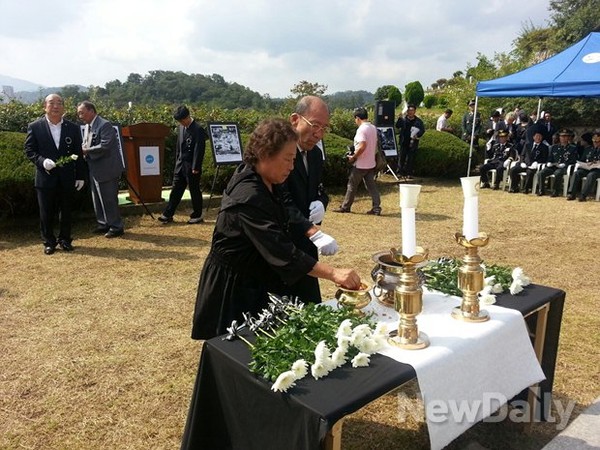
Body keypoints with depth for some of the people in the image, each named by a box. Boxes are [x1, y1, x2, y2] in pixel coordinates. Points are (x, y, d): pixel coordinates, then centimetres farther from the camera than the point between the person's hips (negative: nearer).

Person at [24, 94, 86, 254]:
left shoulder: (73, 128, 4)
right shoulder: (35, 127, -1)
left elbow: (78, 154, 5)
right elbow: (29, 150, 1)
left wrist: (80, 176, 3)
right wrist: (42, 161, -18)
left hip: (67, 179, 1)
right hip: (45, 177, -1)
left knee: (66, 211, 10)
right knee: (46, 213, 6)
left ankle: (65, 240, 24)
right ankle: (49, 242, 20)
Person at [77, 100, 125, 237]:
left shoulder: (105, 125, -15)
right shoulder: (87, 126, 13)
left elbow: (105, 146, -24)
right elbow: (86, 145, 19)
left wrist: (86, 151, -20)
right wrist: (82, 151, -2)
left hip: (107, 170, -9)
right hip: (94, 170, 9)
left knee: (109, 200, -3)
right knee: (97, 200, 15)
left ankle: (116, 227, 8)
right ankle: (103, 224, 28)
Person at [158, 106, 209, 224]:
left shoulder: (198, 130, -14)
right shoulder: (181, 128, 10)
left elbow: (198, 150, -16)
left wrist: (195, 168, -17)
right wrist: (177, 161, 15)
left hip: (191, 166, -7)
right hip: (180, 164, 7)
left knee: (194, 191, 3)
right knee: (176, 189, 9)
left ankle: (197, 216, 15)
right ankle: (168, 214, 14)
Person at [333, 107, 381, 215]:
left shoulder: (361, 129, -18)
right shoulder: (373, 128, 9)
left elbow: (362, 146, -27)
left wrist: (353, 157, -16)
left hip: (360, 164, -8)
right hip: (371, 163, 8)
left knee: (352, 186, 6)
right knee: (371, 185, 9)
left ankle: (345, 207, 17)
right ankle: (376, 208, 6)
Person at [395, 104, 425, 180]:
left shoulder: (418, 121, 3)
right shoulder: (403, 119, 2)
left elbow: (422, 130, 5)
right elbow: (397, 126, -12)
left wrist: (417, 135, -14)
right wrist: (400, 118, -26)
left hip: (412, 143, 0)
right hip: (404, 142, 0)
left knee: (410, 159, 3)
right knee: (402, 158, 5)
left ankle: (409, 174, 9)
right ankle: (401, 173, 15)